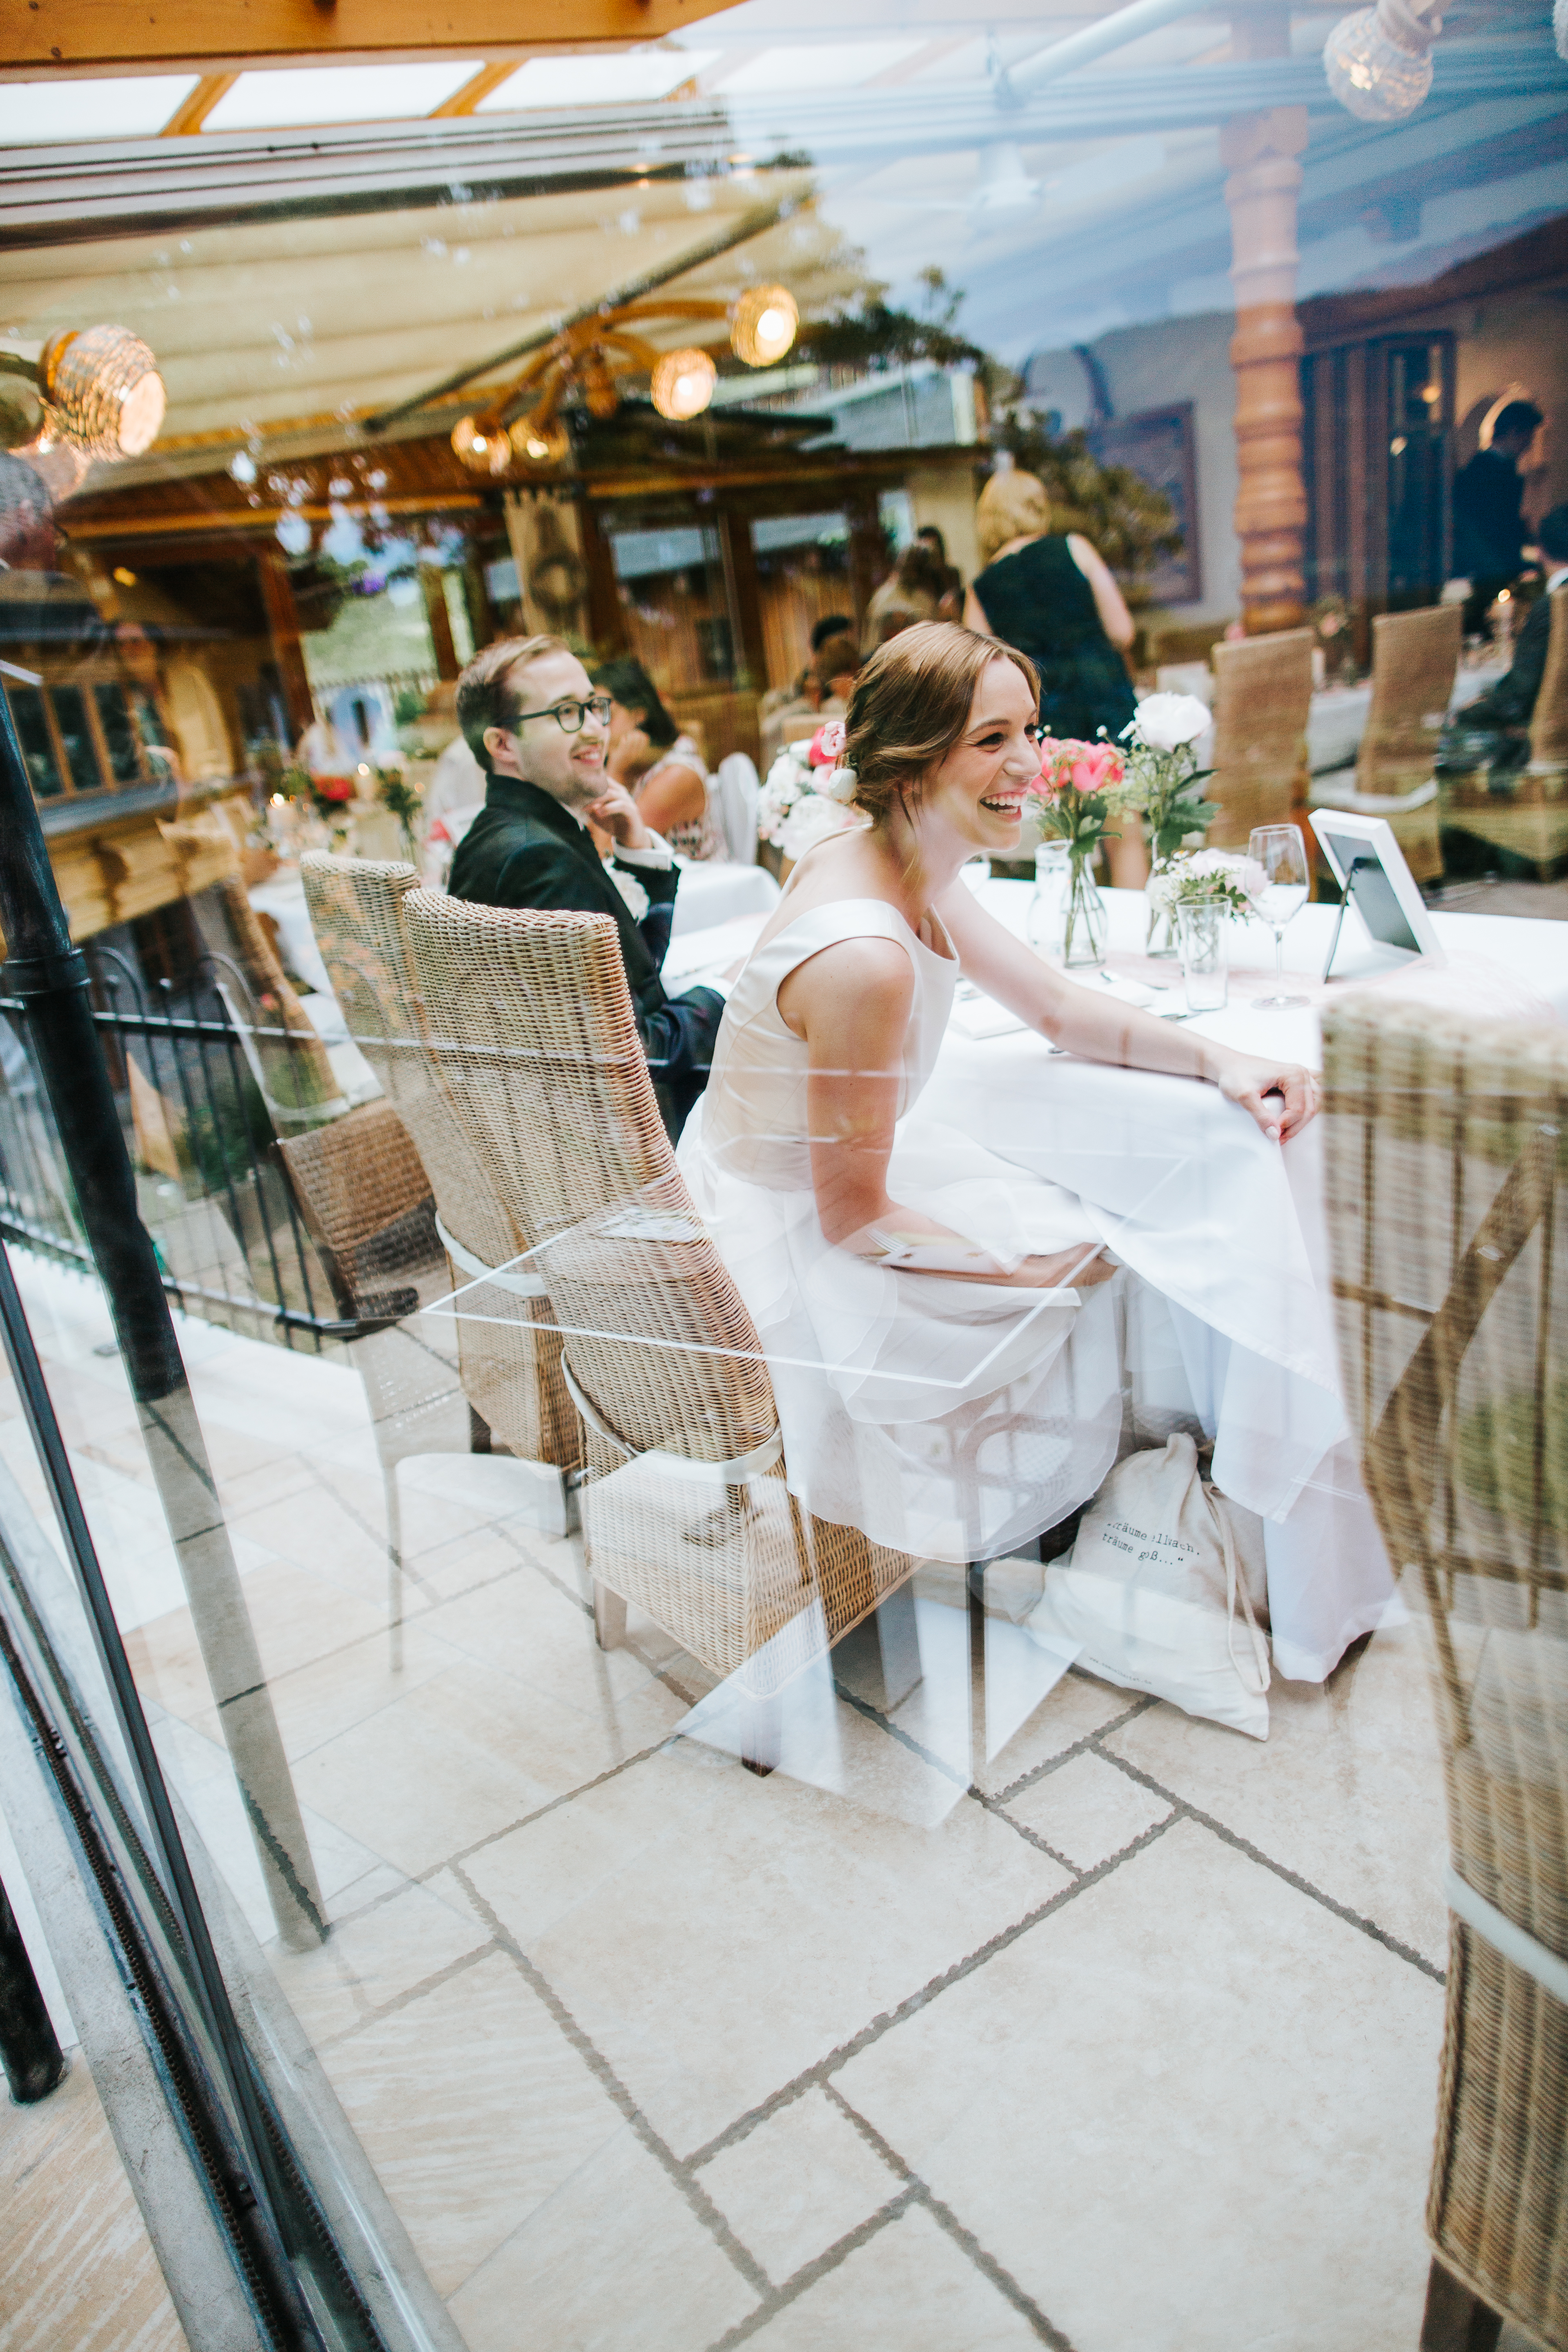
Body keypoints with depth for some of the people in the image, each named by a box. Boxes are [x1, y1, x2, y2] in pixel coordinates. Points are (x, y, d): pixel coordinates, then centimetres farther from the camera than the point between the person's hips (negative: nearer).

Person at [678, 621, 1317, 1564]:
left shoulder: (913, 868, -5)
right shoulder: (865, 959, -34)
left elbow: (1056, 1005, 6)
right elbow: (853, 1218, -25)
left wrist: (1222, 1060, -9)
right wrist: (1032, 1271, -13)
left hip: (793, 1187, 9)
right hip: (783, 1257, -8)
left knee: (1078, 1242, 13)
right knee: (1074, 1282, 3)